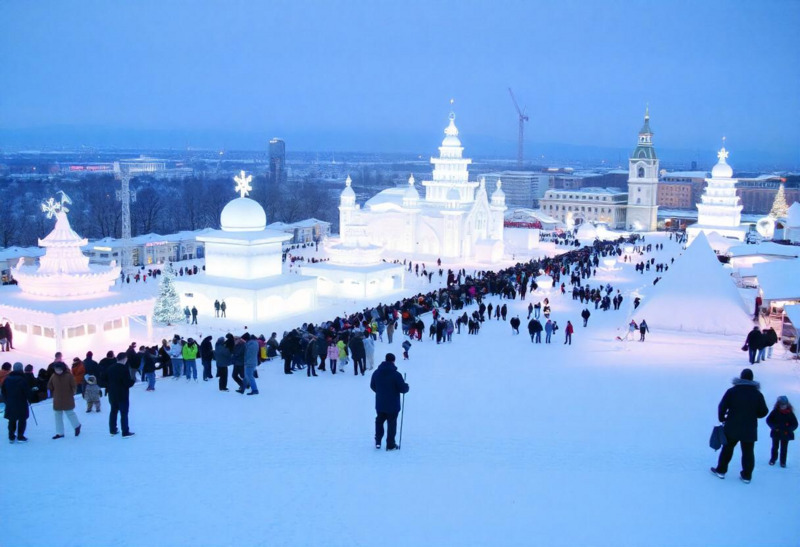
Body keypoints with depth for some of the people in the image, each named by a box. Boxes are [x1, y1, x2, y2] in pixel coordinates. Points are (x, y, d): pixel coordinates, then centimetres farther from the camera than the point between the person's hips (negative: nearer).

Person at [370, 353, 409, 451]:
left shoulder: (376, 373, -5)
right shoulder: (396, 375, -21)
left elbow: (372, 386, 7)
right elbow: (403, 389, -17)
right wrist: (406, 386, 6)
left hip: (380, 404, 4)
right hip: (393, 405, -4)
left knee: (379, 421, 23)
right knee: (392, 424, 9)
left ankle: (378, 442, 23)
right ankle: (390, 445, 14)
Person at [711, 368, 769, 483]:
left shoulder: (732, 391, -7)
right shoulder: (757, 394, -4)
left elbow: (722, 407, -8)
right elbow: (763, 412, 0)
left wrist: (722, 418, 7)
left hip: (732, 428, 0)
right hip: (750, 430, 1)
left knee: (727, 449, 14)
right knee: (748, 452, 9)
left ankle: (721, 470, 19)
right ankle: (746, 475, 12)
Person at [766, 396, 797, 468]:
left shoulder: (790, 413, -5)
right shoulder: (775, 412, -6)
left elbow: (795, 424, 0)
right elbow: (768, 420, -3)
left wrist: (788, 429, -15)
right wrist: (775, 426, -16)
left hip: (786, 434, 0)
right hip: (776, 433, 0)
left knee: (784, 448, 4)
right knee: (775, 447, 13)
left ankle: (783, 462, 16)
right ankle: (773, 459, 30)